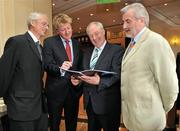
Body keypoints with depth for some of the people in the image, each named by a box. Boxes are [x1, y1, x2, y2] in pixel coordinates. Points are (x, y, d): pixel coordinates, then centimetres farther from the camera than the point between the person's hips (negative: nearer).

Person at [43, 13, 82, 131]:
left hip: (74, 89, 4)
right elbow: (47, 65, -15)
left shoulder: (77, 43, 9)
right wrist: (60, 68, -33)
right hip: (56, 90, -4)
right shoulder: (49, 42, -5)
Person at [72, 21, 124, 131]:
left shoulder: (117, 50, -10)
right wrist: (78, 79, -6)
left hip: (107, 103, -6)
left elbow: (117, 76, -18)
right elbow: (84, 72, 15)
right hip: (90, 101, 6)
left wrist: (99, 81, -31)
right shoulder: (87, 52, 12)